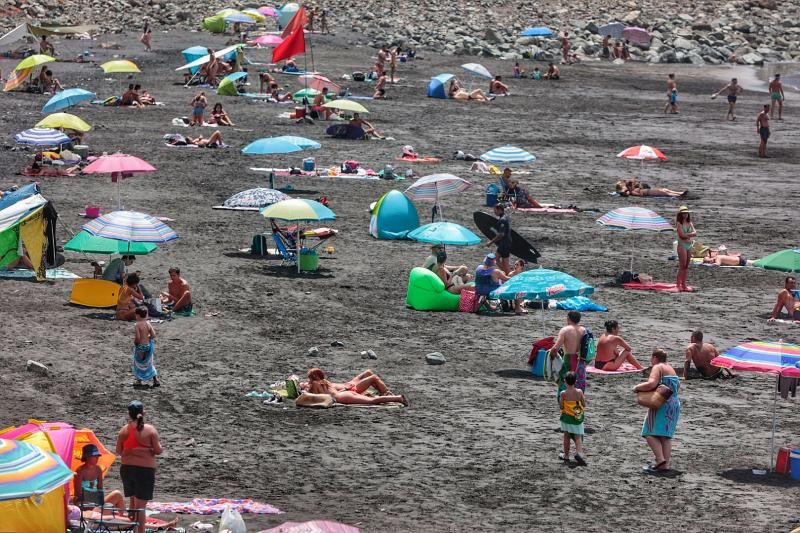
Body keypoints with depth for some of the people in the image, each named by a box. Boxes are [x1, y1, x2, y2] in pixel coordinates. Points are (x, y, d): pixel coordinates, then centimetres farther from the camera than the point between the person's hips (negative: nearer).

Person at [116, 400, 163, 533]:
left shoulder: (124, 430, 0)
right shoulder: (150, 430, -10)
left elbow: (118, 451, 4)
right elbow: (158, 450, -10)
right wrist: (160, 447, 12)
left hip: (127, 468, 4)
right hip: (145, 469, -4)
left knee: (133, 501, 21)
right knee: (140, 506, -3)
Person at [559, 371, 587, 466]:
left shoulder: (563, 393, -14)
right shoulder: (579, 392, -9)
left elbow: (561, 407, -11)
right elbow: (584, 405, -3)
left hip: (567, 417, -1)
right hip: (578, 418, 1)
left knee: (567, 436, 13)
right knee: (578, 437, 3)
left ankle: (566, 455, 22)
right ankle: (579, 452, -20)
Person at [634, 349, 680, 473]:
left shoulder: (657, 367, -7)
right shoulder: (671, 369, 21)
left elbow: (651, 384, -22)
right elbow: (677, 384, 35)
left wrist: (637, 387, -9)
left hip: (662, 404, -9)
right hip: (675, 404, 9)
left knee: (651, 434, -11)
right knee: (665, 436, 8)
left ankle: (660, 460, -27)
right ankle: (666, 464, 1)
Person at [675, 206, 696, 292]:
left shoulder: (690, 223, 13)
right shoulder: (679, 224, -5)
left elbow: (695, 233, 2)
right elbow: (682, 235, -15)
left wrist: (687, 235, -11)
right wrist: (691, 234, -5)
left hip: (689, 245, 6)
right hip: (682, 245, -6)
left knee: (686, 266, 7)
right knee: (682, 266, -9)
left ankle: (684, 284, 11)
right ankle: (678, 284, -7)